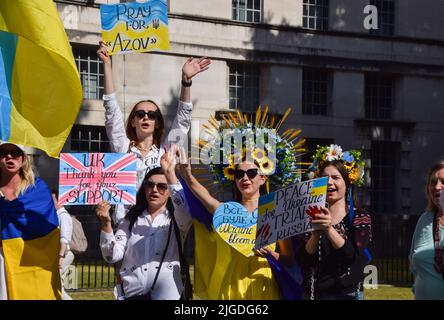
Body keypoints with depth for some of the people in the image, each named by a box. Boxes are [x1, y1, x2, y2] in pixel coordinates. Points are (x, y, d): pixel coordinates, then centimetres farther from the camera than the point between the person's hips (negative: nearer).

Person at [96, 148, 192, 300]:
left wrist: (170, 172, -23)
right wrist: (106, 224, -14)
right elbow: (112, 256, 1)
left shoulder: (176, 219, 3)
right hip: (132, 293, 2)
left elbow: (185, 211, -22)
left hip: (167, 293, -2)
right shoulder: (131, 219, 10)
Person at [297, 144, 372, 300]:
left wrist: (329, 229, -27)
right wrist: (316, 233, -21)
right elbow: (301, 261, -6)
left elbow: (354, 257, -16)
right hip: (313, 293, 2)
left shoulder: (360, 217, 0)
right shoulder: (311, 216, 4)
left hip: (347, 293, -2)